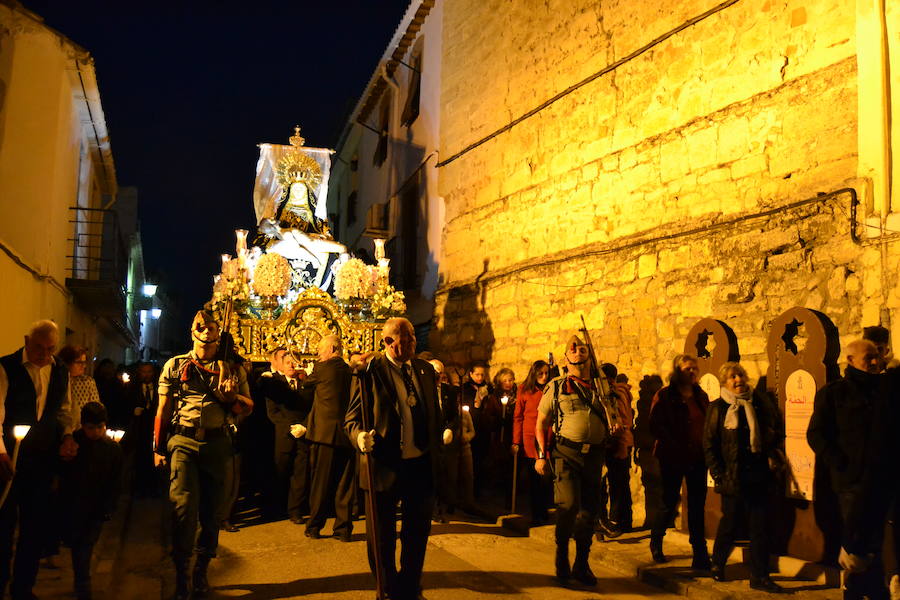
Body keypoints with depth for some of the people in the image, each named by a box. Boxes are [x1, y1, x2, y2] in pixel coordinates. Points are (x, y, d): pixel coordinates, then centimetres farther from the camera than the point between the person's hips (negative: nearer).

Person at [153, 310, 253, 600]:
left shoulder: (231, 367, 9)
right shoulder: (175, 365, 8)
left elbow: (249, 407, 10)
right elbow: (163, 409, 10)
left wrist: (231, 397, -11)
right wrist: (158, 448, 7)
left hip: (217, 443, 1)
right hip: (184, 440, -1)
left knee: (210, 509, 6)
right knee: (185, 506, -10)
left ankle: (201, 572, 20)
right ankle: (180, 574, 2)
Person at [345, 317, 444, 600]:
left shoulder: (426, 370, 8)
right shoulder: (369, 372, -9)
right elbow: (352, 417, -8)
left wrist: (437, 451, 8)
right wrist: (360, 435, -28)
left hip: (422, 465, 5)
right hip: (385, 466, -4)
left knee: (418, 532, 16)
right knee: (382, 536, 10)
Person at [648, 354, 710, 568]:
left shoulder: (701, 396, 12)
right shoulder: (664, 396, -5)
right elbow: (656, 426, -11)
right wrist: (675, 446, -17)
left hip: (698, 458, 5)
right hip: (673, 458, -4)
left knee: (697, 506, 4)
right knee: (670, 502, 5)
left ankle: (700, 555, 9)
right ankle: (656, 542, 29)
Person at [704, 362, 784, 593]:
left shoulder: (758, 403, 7)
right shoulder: (717, 408, -1)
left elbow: (772, 433, 14)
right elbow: (709, 444, -1)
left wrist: (772, 458, 0)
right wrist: (719, 475, -8)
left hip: (758, 475, 3)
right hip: (733, 476, -3)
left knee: (760, 525, 3)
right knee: (730, 523, 8)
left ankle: (759, 576, 12)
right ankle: (718, 564, 31)